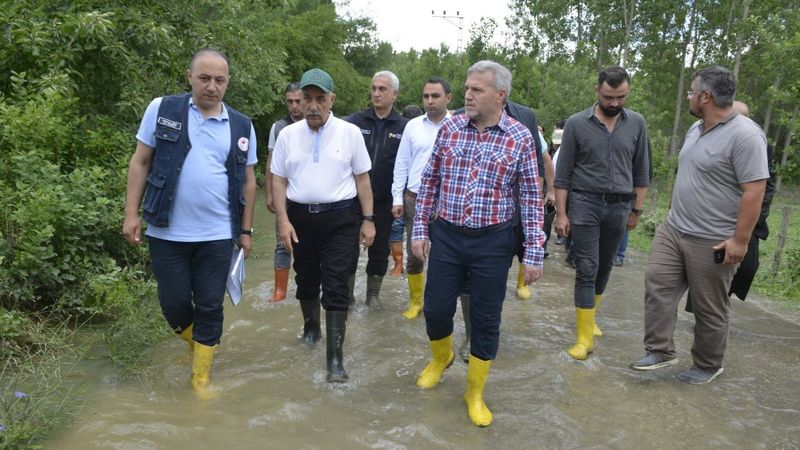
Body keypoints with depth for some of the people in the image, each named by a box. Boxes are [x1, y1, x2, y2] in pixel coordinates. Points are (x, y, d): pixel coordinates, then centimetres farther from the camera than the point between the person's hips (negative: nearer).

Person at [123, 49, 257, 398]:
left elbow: (247, 180, 10)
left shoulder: (241, 126, 4)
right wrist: (132, 213, -3)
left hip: (217, 236, 1)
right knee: (174, 303, 8)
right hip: (167, 232, -1)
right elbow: (140, 162, 2)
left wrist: (245, 230, 8)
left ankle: (201, 375, 24)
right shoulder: (162, 110, -1)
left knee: (210, 308, 7)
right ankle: (195, 340, 40)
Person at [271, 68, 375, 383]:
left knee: (336, 288, -4)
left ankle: (335, 357, 3)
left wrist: (368, 220, -1)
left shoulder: (350, 133, -2)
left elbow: (362, 179, 2)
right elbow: (278, 181, 5)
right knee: (306, 280, 18)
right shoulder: (287, 134, 2)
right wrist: (283, 221, -4)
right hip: (300, 218, 3)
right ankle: (310, 327, 45)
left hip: (340, 219, -2)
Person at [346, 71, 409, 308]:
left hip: (384, 200, 0)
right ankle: (346, 293, 24)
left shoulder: (404, 126, -1)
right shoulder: (356, 120, 0)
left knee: (379, 249, 12)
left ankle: (373, 293, 29)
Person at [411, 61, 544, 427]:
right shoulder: (449, 128, 0)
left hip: (492, 243, -2)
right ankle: (441, 358, 43)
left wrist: (534, 254, -6)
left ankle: (475, 392, 28)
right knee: (435, 308, 10)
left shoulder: (520, 138, -6)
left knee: (485, 319, 7)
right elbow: (429, 182, 6)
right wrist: (420, 230, 3)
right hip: (446, 236, 2)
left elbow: (531, 199, -4)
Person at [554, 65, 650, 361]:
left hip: (619, 206, 3)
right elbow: (563, 173, -2)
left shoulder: (637, 124, 4)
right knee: (587, 269, -4)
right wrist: (561, 213, -6)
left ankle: (589, 316, 33)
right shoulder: (576, 123, -4)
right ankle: (585, 337, 1)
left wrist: (636, 210, 9)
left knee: (604, 268, 13)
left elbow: (641, 172, 10)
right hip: (585, 204, -3)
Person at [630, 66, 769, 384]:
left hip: (712, 242, -8)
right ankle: (660, 350, 14)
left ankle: (707, 366, 23)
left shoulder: (745, 135, -18)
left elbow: (754, 191, -21)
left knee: (709, 308, 6)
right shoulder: (696, 128, 10)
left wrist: (740, 240, -22)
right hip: (672, 229, 8)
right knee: (657, 287, 3)